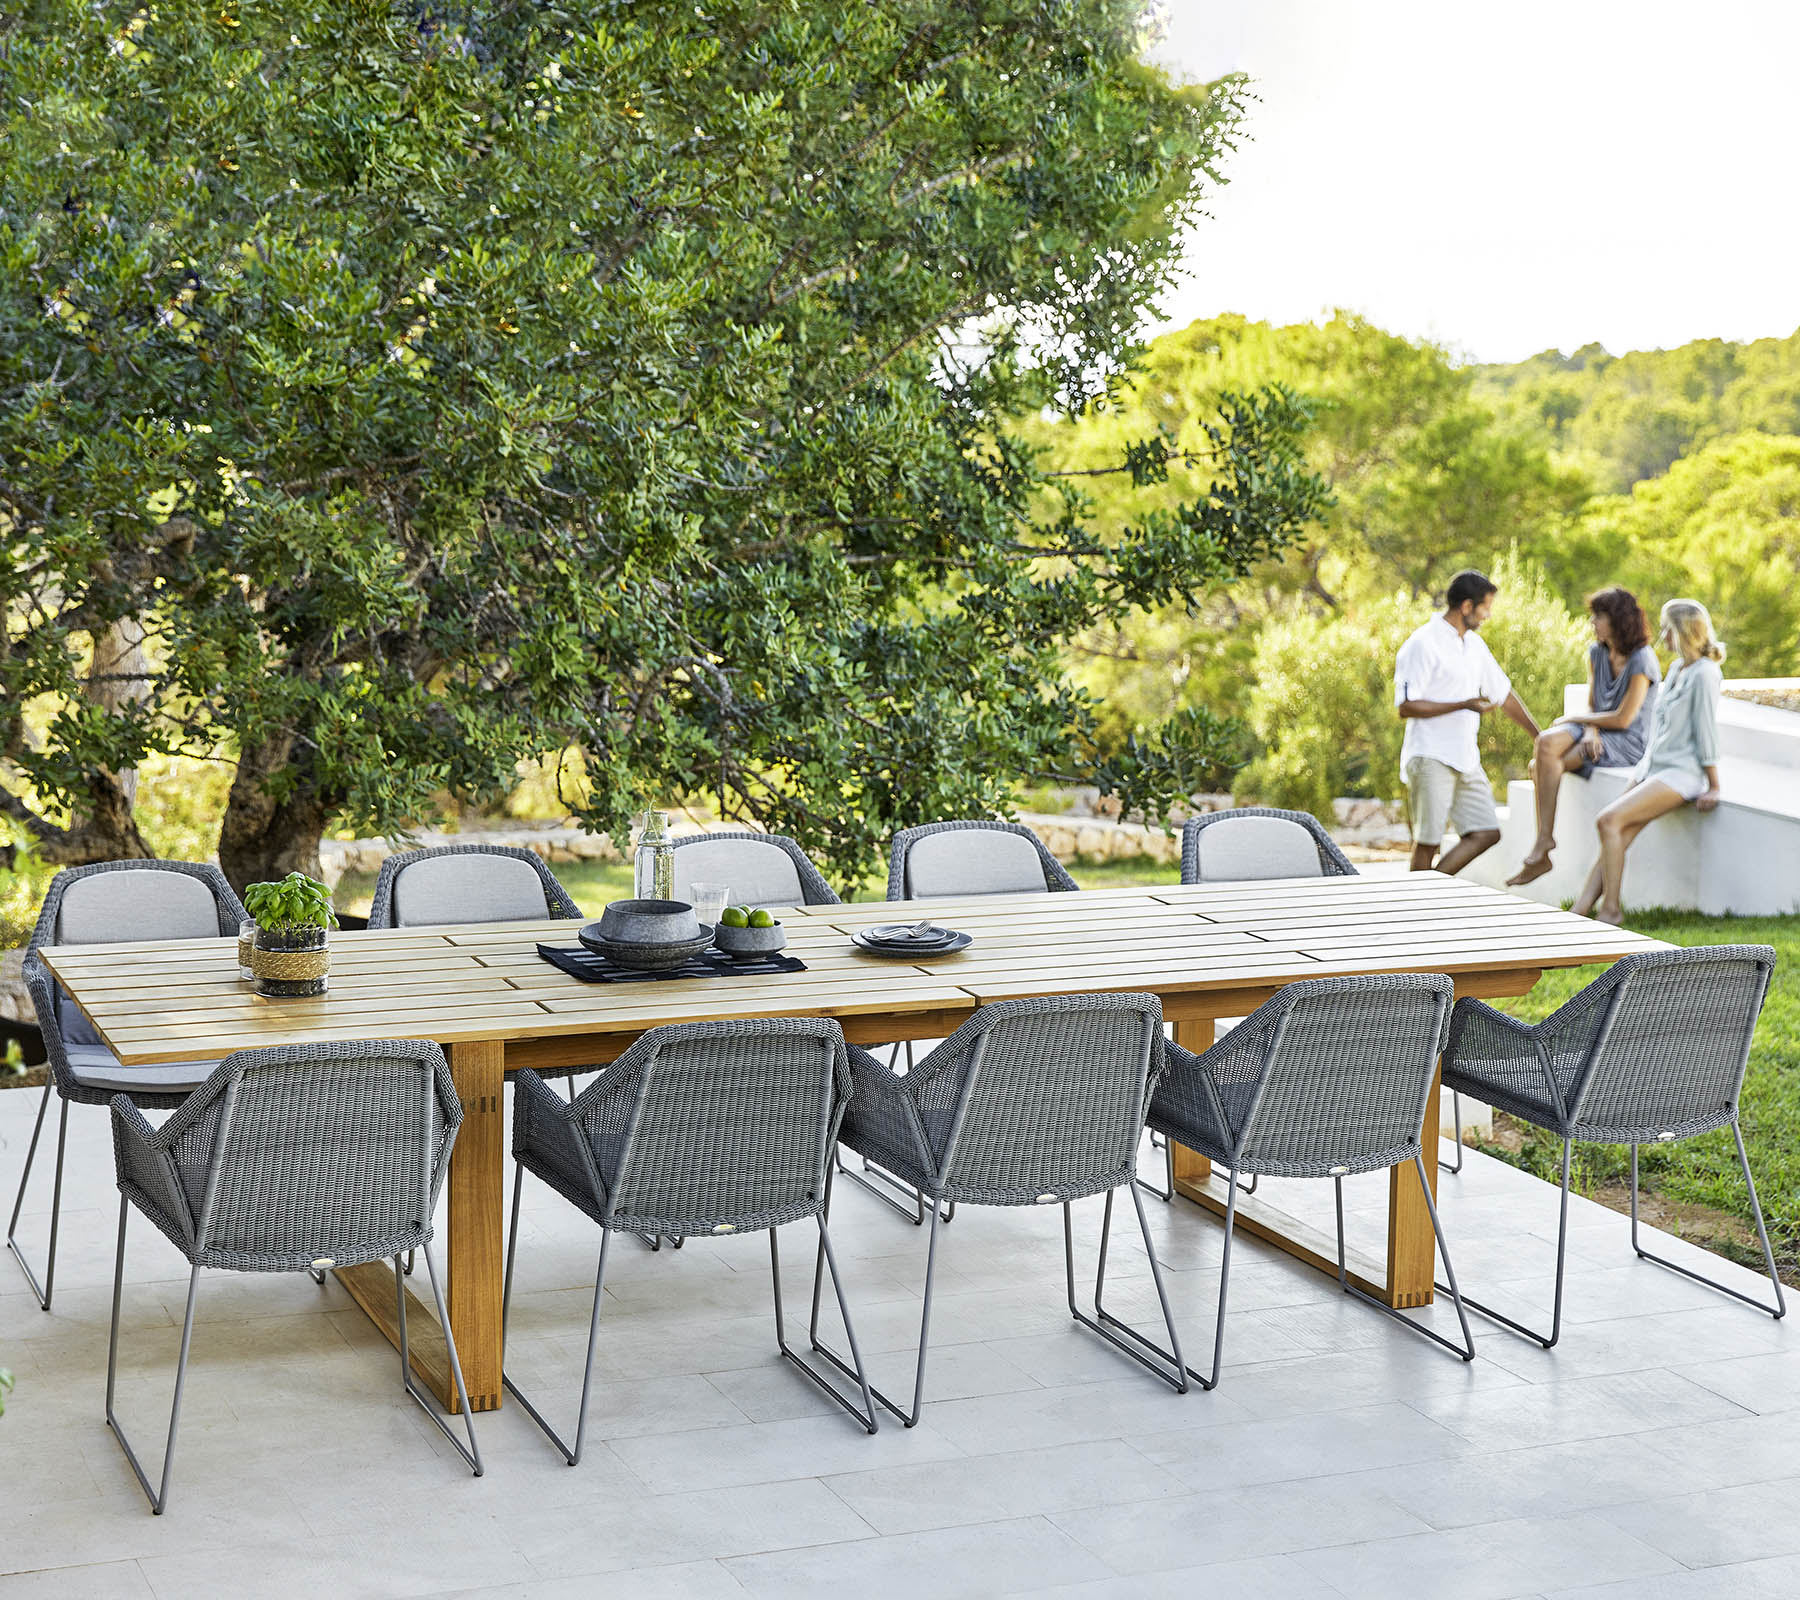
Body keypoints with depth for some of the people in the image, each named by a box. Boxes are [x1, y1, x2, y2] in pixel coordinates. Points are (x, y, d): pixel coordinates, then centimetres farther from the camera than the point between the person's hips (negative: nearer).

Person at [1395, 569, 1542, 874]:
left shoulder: (1475, 644, 16)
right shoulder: (1422, 644, -10)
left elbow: (1503, 694, 24)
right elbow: (1406, 706, -16)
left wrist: (1539, 738, 23)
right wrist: (1464, 705, -17)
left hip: (1466, 759, 8)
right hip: (1430, 758, -8)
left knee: (1487, 833, 2)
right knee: (1427, 841, -7)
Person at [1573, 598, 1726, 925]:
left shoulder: (1704, 673, -12)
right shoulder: (1676, 669, 16)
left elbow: (1707, 733, -11)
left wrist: (1713, 788, -9)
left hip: (1681, 773, -8)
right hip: (1652, 768, 8)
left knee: (1609, 821, -21)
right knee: (1618, 840, -7)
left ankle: (1611, 910, -16)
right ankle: (1581, 910, -15)